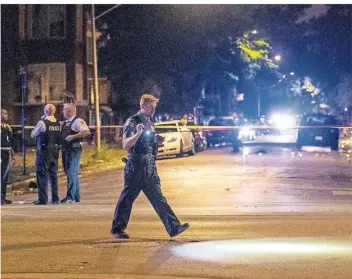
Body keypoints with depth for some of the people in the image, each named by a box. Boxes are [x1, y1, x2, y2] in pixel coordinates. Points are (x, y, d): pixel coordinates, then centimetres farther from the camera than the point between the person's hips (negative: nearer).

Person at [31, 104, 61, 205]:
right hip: (55, 152, 6)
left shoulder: (42, 123, -14)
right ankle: (55, 199, 15)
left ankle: (43, 199, -2)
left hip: (44, 152, -6)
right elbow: (59, 137, 7)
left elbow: (33, 135, -3)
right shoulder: (58, 124, 3)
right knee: (53, 175, 13)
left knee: (42, 175, 0)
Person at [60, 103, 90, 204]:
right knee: (70, 173, 13)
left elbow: (87, 132, -22)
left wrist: (73, 136, -23)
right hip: (65, 150, 9)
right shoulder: (65, 123, 17)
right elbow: (62, 135, 28)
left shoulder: (78, 121, -8)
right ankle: (76, 197, 21)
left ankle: (70, 197, -8)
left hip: (74, 149, -9)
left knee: (72, 173, -10)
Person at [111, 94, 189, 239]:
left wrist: (158, 141, 5)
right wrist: (138, 133, -31)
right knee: (127, 198, 1)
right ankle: (116, 229, 12)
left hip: (150, 167, 8)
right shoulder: (132, 122, -10)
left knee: (158, 198, 6)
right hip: (136, 167, -8)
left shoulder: (150, 122, 15)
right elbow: (125, 145, -17)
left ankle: (173, 227, 3)